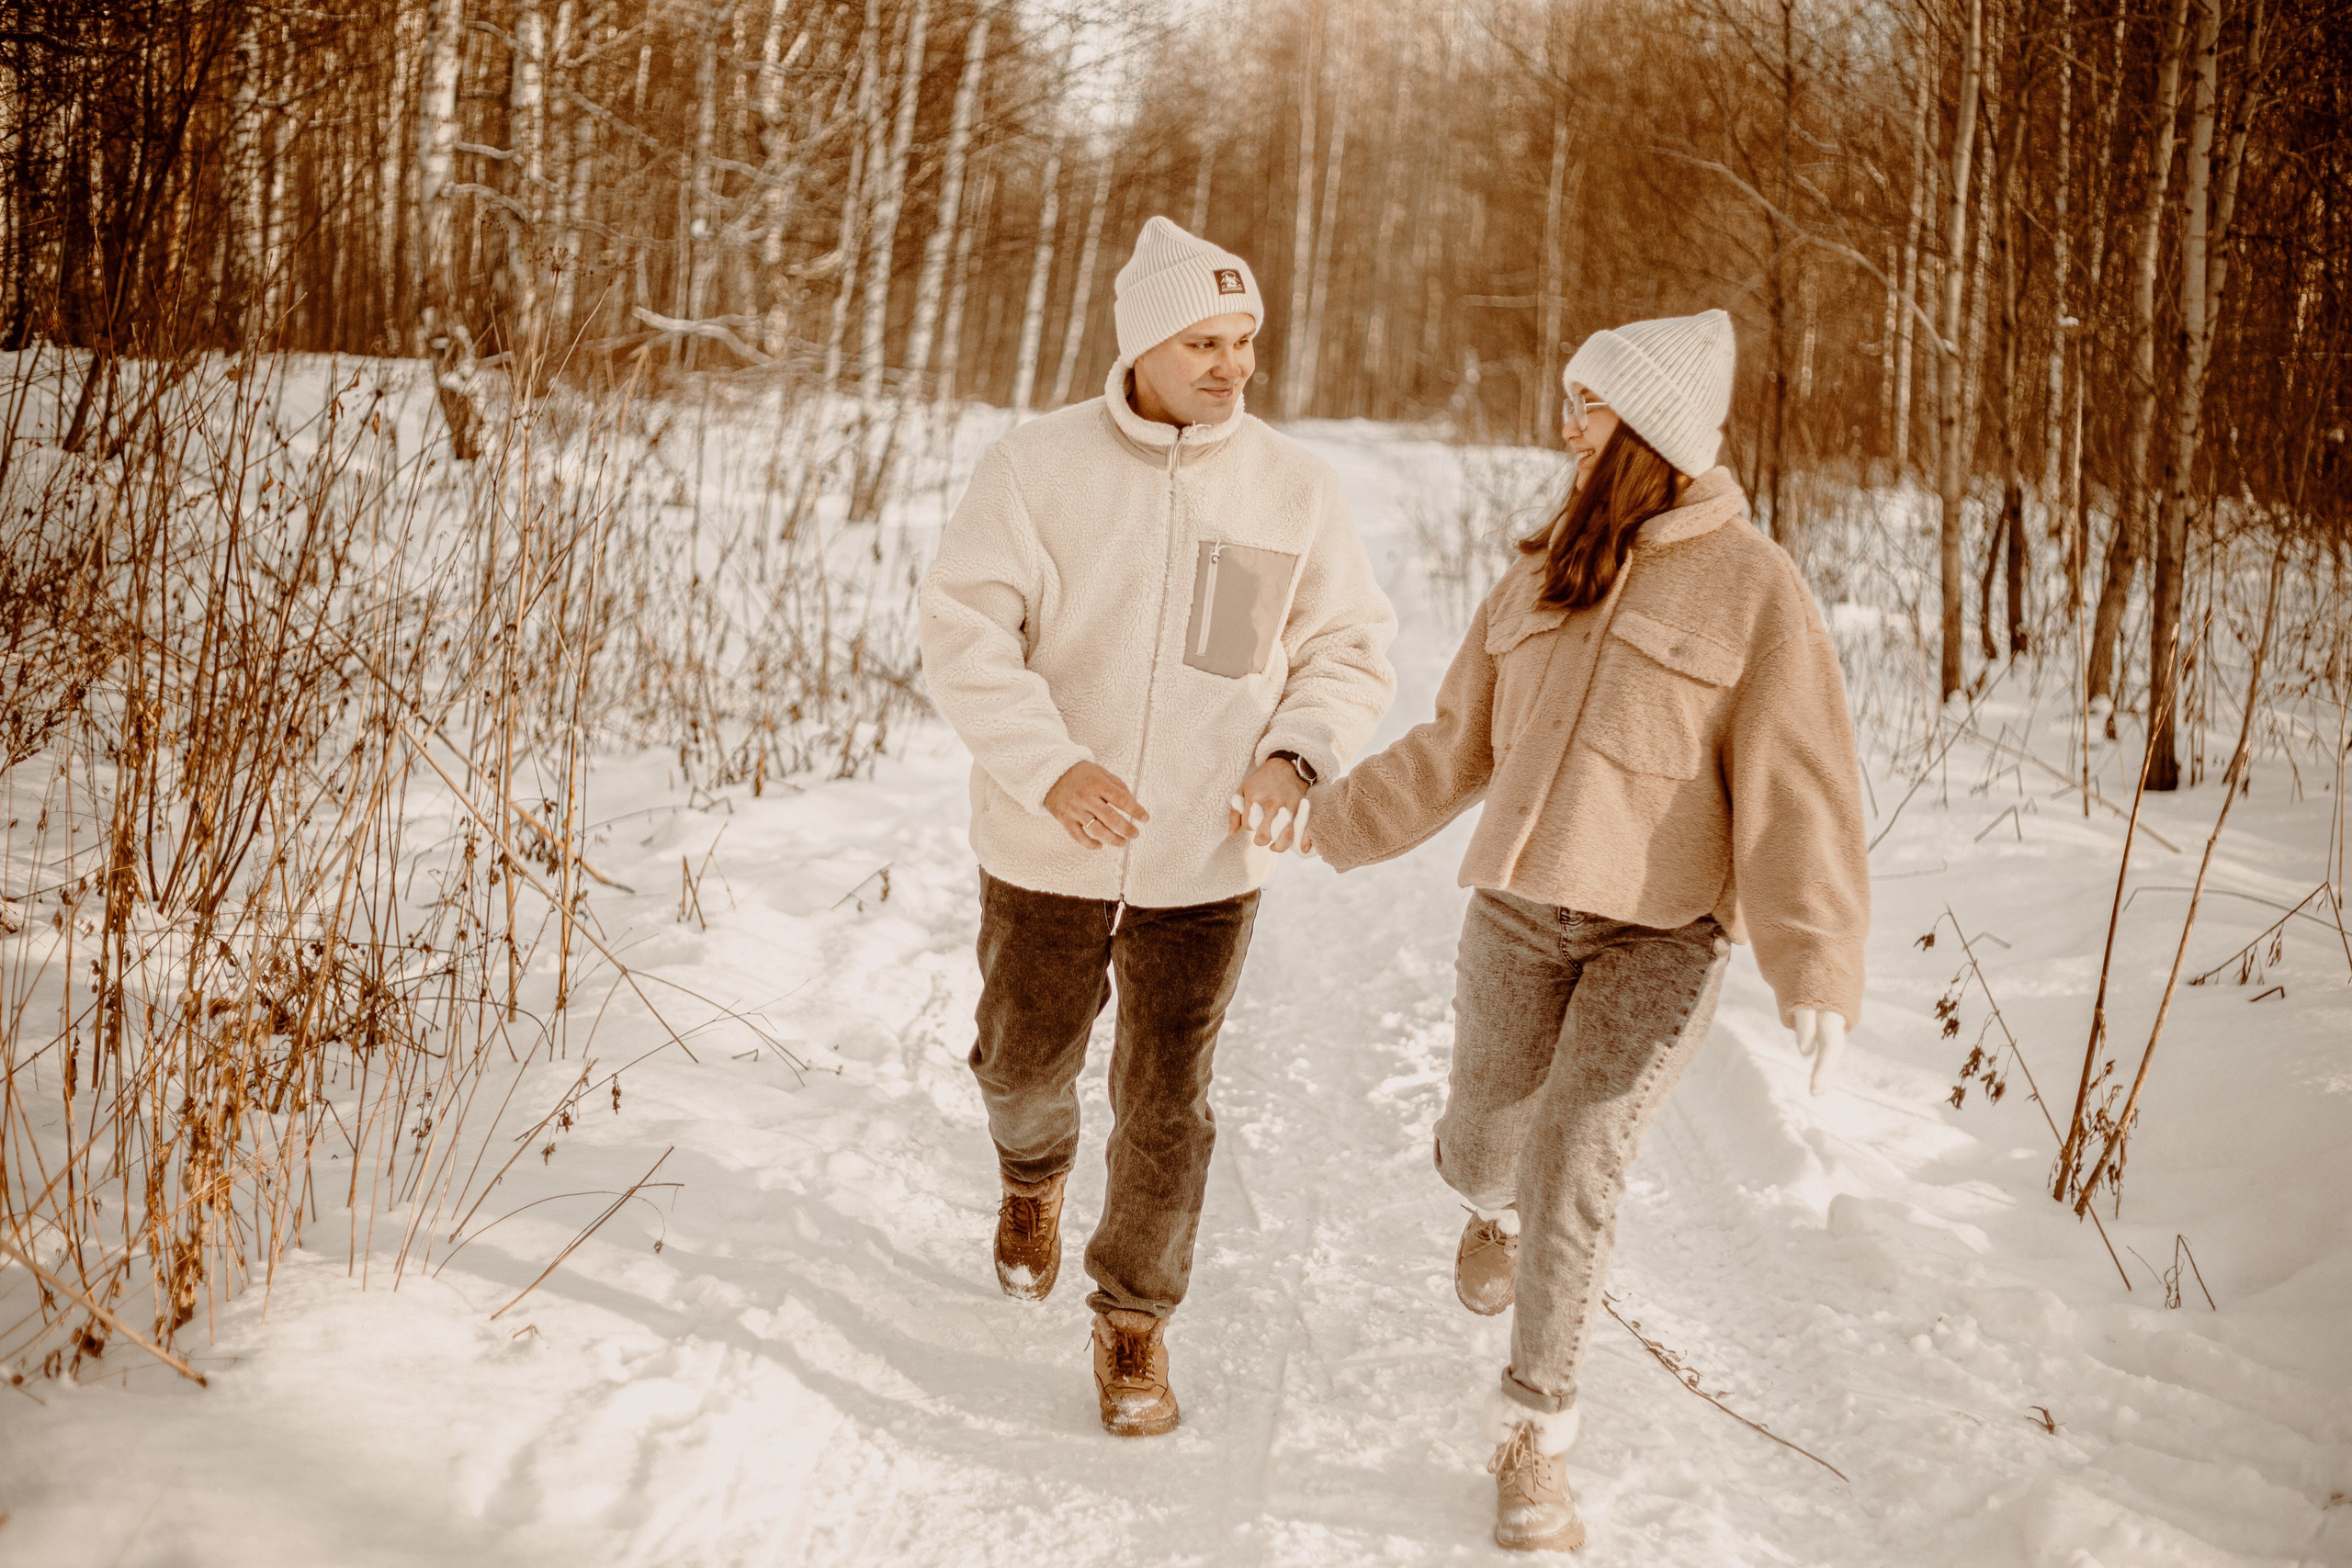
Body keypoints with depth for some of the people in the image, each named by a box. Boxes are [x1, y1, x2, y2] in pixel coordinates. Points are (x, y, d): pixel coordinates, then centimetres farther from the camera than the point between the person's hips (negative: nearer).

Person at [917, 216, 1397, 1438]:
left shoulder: (1294, 490, -4)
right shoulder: (1037, 467, -9)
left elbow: (1352, 650, 4)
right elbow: (964, 634, -12)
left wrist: (1294, 754, -15)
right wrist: (1050, 767, -27)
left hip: (1205, 864, 0)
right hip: (1047, 848, 0)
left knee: (1165, 1106, 3)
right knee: (1024, 1062, 18)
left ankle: (1134, 1318, 24)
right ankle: (1033, 1173, 54)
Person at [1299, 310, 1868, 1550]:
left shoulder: (1753, 586, -8)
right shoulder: (1540, 574, 8)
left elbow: (1798, 794, -14)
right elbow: (1457, 748, 16)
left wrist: (1819, 976, -23)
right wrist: (1328, 820, 14)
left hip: (1661, 934, -4)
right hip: (1519, 914, 5)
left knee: (1573, 1163, -15)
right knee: (1480, 1150, 14)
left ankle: (1533, 1434, 3)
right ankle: (1497, 1206, 54)